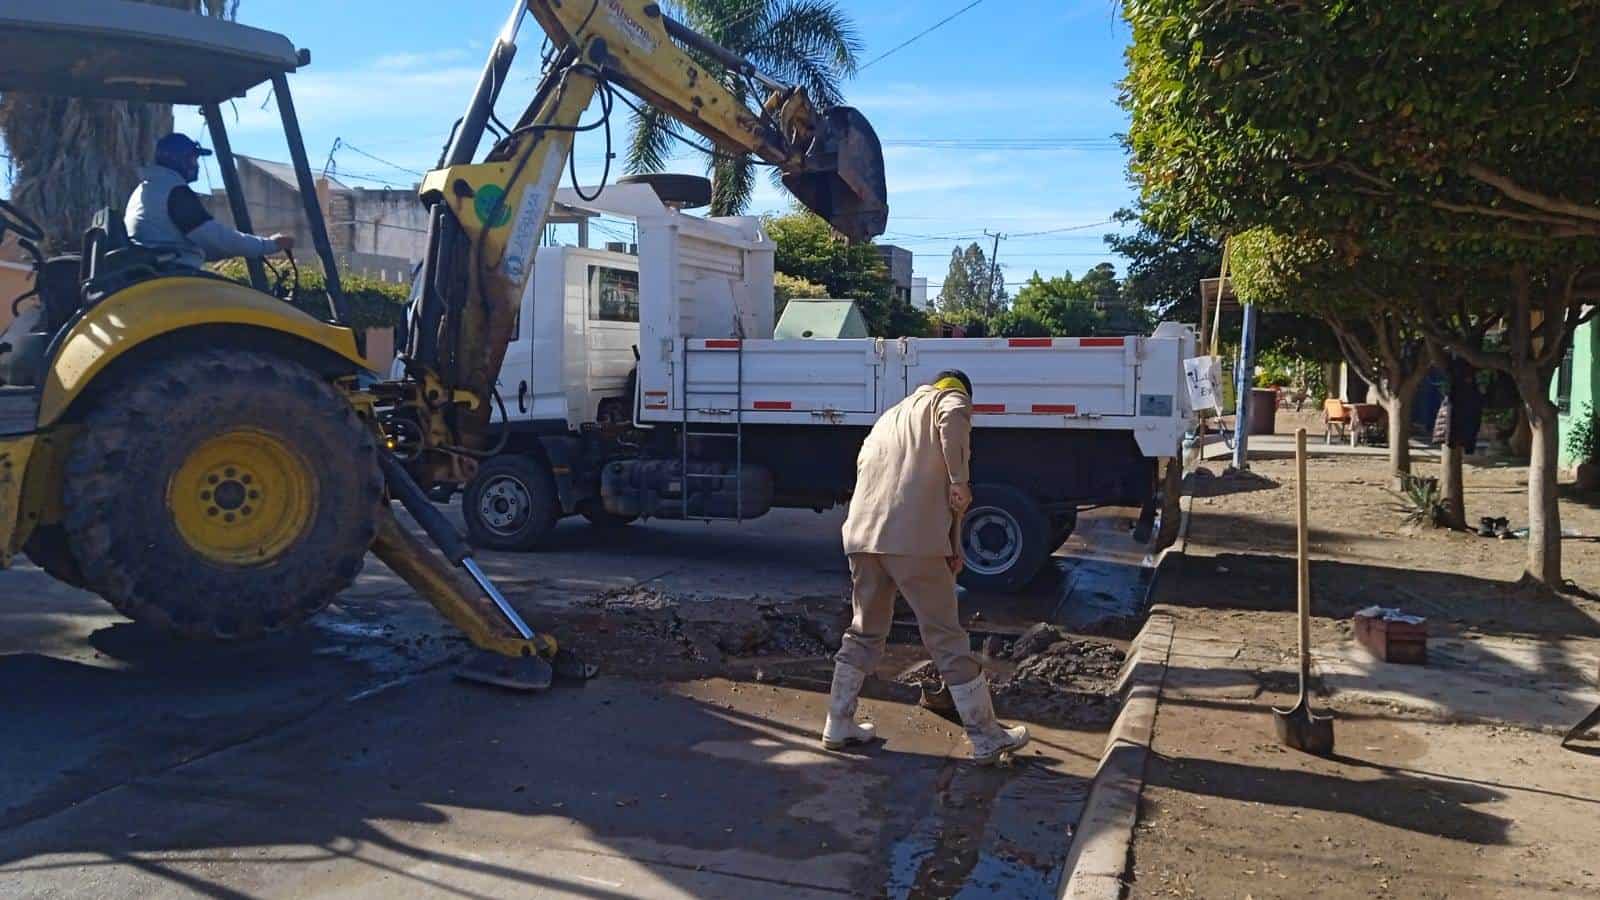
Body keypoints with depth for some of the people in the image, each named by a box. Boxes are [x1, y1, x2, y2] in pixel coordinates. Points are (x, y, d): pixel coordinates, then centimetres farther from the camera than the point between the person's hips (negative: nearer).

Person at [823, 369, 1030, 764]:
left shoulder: (892, 413, 31)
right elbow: (953, 419, -14)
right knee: (946, 639, 3)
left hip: (862, 535, 6)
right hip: (913, 538, -6)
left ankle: (838, 725, 25)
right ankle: (986, 738, 12)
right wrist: (960, 481, -12)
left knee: (864, 632, 20)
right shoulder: (952, 398, 12)